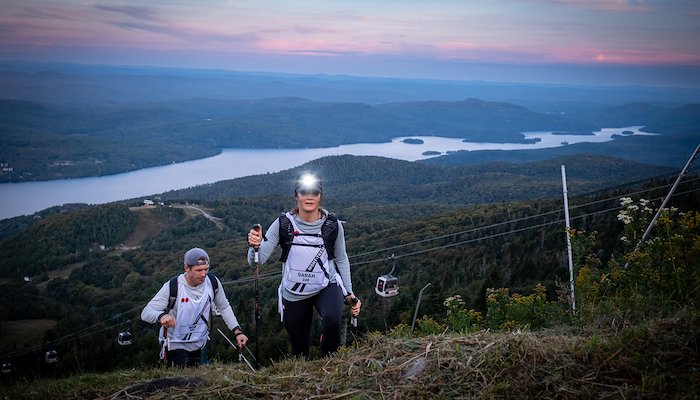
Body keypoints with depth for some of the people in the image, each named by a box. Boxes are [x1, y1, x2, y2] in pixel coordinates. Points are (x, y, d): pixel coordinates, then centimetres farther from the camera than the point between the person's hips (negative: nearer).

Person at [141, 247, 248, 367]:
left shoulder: (213, 283, -12)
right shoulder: (172, 287, -22)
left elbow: (224, 307, 5)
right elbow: (146, 312, -23)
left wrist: (238, 331, -5)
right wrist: (161, 316, -46)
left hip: (199, 344, 4)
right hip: (176, 344, -4)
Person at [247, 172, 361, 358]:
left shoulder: (333, 224, -9)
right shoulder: (283, 224, -13)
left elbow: (341, 259, 6)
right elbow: (257, 261, -17)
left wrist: (349, 293, 1)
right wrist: (255, 246, -39)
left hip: (327, 286, 0)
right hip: (293, 293, 1)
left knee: (332, 320, -32)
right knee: (299, 351, 12)